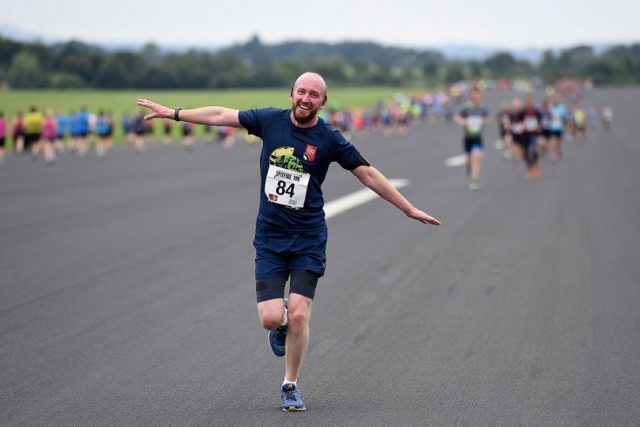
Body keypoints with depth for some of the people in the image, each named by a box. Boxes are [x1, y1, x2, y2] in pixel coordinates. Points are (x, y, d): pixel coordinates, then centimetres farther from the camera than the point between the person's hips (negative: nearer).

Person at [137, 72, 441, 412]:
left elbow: (368, 175, -1)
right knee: (270, 318, -9)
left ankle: (290, 386, 13)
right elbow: (221, 115, 7)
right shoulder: (270, 120, -1)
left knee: (299, 316, -9)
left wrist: (409, 209, 0)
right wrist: (172, 113, 10)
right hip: (269, 238, 1)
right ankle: (282, 323, 31)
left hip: (308, 240, -1)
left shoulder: (329, 139, -6)